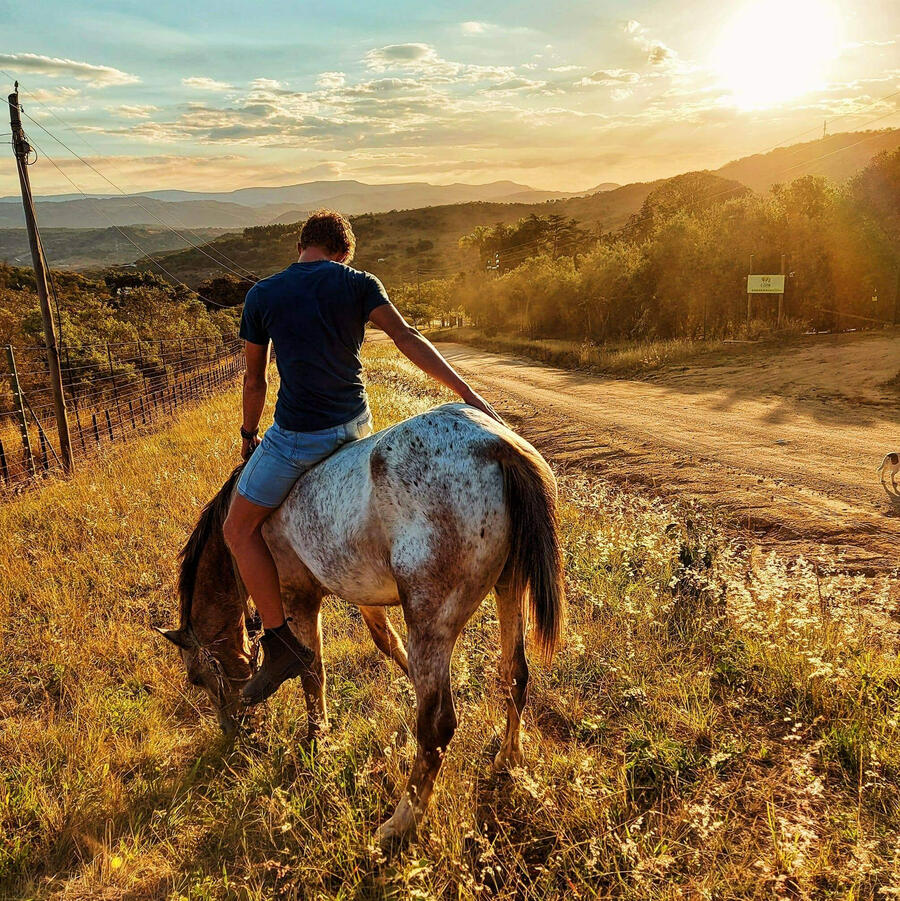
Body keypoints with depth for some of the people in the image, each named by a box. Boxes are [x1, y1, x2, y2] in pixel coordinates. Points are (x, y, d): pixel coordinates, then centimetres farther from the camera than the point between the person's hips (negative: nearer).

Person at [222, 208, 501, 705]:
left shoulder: (261, 295, 2)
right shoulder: (360, 284, 2)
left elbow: (254, 379, 8)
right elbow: (406, 336, -11)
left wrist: (249, 433, 24)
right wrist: (467, 392, -14)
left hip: (299, 435, -3)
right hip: (356, 421, 4)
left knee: (239, 529, 13)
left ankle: (281, 641, 11)